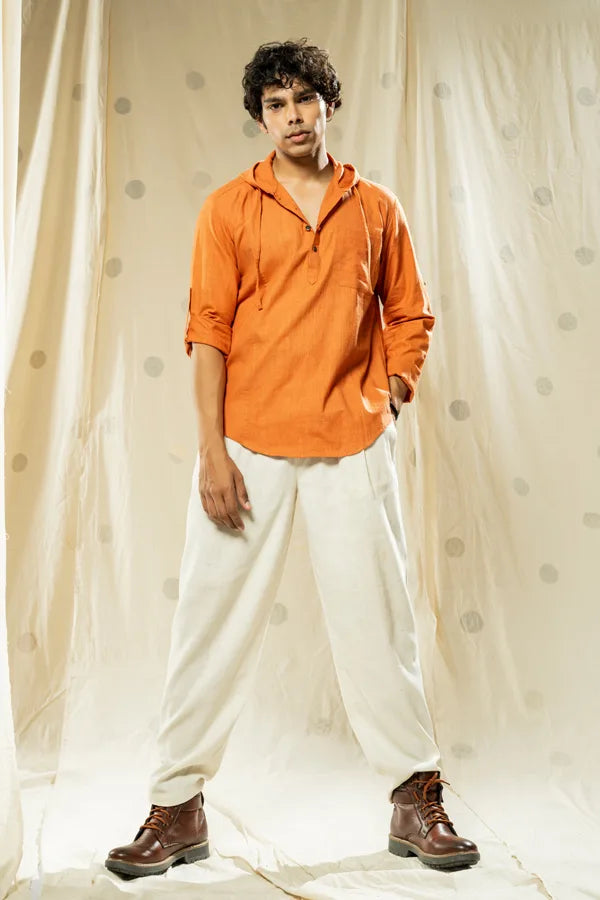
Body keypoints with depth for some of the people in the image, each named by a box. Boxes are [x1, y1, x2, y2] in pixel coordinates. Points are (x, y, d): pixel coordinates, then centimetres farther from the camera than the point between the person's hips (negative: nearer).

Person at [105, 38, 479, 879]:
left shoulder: (377, 209, 10)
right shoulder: (229, 208, 5)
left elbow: (409, 315, 17)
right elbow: (208, 330, 0)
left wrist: (391, 393, 1)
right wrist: (211, 451, -7)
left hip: (353, 440, 1)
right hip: (248, 439, -1)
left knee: (377, 618, 5)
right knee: (214, 620, 3)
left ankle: (417, 798, 19)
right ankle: (178, 809, 15)